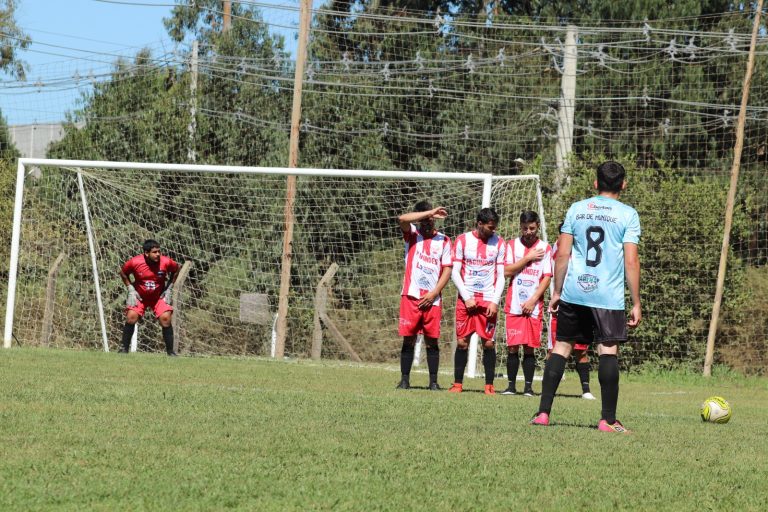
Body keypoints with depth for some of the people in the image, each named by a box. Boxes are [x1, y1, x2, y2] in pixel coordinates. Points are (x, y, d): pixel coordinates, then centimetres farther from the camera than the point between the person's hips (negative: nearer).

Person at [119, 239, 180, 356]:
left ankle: (170, 351, -1)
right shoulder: (135, 262, -20)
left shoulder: (166, 262, -19)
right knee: (131, 317, -18)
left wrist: (169, 289, 0)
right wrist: (130, 289, -6)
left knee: (166, 319, -15)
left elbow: (176, 270, 4)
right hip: (139, 296, 0)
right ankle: (124, 349, -3)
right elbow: (123, 273, 0)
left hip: (159, 297, 0)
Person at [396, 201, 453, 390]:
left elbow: (447, 270, 4)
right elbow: (402, 219, -14)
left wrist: (433, 293, -6)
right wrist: (430, 212, -15)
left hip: (432, 299, 0)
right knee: (408, 339, 0)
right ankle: (405, 379, 5)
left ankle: (433, 381, 4)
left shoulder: (443, 241, 8)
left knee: (432, 341, 1)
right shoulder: (412, 235, 7)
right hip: (411, 296, 0)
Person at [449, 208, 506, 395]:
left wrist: (495, 301, -6)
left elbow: (501, 276, 5)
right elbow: (455, 273, 1)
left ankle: (489, 385, 3)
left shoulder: (498, 243, 5)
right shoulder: (462, 240, 1)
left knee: (489, 343, -3)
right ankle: (457, 384, 6)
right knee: (462, 341, -1)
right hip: (466, 300, 0)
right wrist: (466, 298, -7)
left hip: (489, 300, 0)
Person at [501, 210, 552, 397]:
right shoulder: (512, 245, 8)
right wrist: (528, 258, -7)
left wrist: (533, 300, -9)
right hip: (514, 305, 1)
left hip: (534, 306, -1)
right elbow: (507, 271, -3)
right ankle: (511, 385, 6)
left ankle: (528, 387, 3)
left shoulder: (545, 248, 4)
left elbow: (547, 278, 0)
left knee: (529, 347, -1)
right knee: (512, 347, -1)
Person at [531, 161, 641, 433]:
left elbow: (562, 254, 6)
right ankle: (608, 420, -4)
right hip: (609, 296, -3)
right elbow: (631, 261, -6)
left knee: (561, 347, 10)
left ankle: (543, 412, 8)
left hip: (573, 293, 3)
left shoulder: (576, 209, 8)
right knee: (608, 351, -1)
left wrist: (557, 292, 14)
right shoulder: (628, 214, -1)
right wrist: (636, 303, -2)